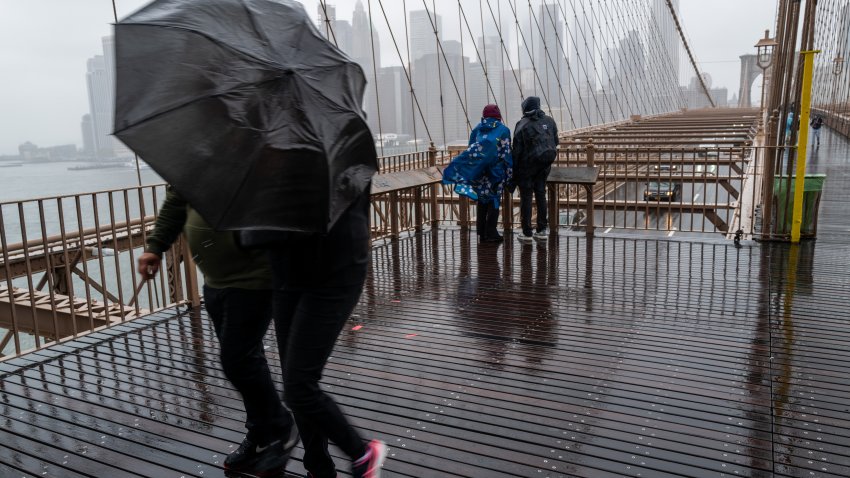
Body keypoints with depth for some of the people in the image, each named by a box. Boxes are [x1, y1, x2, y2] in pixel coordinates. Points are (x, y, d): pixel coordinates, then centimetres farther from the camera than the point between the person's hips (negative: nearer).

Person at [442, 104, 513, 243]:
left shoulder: (477, 130, 6)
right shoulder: (503, 130, -3)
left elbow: (471, 150, 5)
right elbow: (506, 152, -7)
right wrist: (509, 172, -2)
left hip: (478, 171, 3)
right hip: (496, 171, -3)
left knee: (481, 200, 10)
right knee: (494, 200, 3)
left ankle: (482, 233, 13)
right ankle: (491, 233, 0)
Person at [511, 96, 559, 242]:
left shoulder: (522, 125, -9)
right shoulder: (549, 121, 5)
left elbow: (516, 150, -10)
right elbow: (555, 142, 11)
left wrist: (514, 171, -4)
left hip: (528, 165, -4)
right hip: (545, 164, 5)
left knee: (526, 197, 2)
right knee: (541, 194, 14)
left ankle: (527, 233, 3)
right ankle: (542, 230, 15)